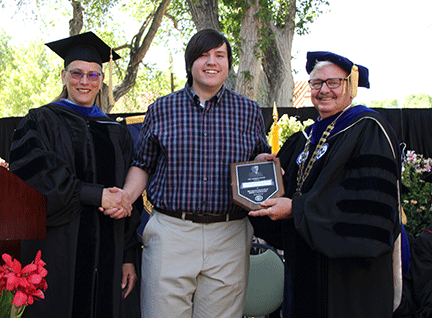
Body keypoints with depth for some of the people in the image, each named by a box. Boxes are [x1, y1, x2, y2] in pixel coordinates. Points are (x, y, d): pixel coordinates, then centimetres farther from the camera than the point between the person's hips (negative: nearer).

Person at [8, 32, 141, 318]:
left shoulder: (117, 133, 15)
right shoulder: (42, 121, 4)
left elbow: (127, 197, 12)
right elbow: (32, 178, -12)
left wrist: (128, 258, 7)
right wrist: (96, 194, -18)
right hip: (56, 255, -3)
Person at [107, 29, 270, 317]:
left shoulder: (249, 112, 9)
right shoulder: (161, 110, 8)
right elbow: (143, 165, 11)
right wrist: (124, 197, -7)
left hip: (229, 238, 1)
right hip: (170, 235, 0)